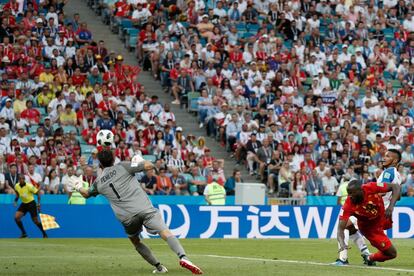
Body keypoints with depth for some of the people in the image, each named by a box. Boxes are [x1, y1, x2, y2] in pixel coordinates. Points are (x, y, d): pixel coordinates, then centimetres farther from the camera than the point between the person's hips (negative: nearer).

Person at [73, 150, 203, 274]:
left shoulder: (98, 182, 19)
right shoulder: (122, 167, 9)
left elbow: (86, 194, 40)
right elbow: (149, 166, 3)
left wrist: (79, 188, 62)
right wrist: (141, 161, 25)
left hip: (126, 217, 2)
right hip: (144, 208, -2)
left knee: (135, 241, 27)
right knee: (165, 231, -13)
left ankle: (159, 267, 17)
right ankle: (183, 257, -37)